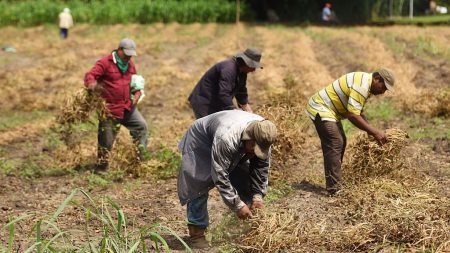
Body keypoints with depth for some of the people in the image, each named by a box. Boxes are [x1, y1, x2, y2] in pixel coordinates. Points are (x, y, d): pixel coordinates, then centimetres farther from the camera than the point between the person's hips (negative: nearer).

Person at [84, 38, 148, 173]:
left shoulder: (130, 64, 11)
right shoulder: (105, 63, -10)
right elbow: (89, 76, -19)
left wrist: (137, 94, 0)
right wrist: (93, 85, -43)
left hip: (128, 107, 6)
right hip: (110, 110, -6)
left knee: (141, 126, 3)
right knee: (106, 140, -1)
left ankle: (139, 158, 15)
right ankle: (101, 167, 14)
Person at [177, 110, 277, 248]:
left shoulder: (263, 135, -24)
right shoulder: (226, 138, -45)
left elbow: (261, 168, -11)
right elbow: (220, 177, -39)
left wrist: (257, 196, -17)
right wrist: (238, 205, -35)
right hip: (201, 142, -6)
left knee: (243, 180, -1)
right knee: (198, 186, -15)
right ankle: (196, 232, -8)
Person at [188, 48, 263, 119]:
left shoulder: (241, 72, 5)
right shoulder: (228, 69, -27)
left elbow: (241, 94, 15)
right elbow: (223, 95, -35)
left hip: (216, 105, 10)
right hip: (204, 103, -10)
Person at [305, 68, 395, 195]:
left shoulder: (364, 82, 9)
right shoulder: (361, 86, -25)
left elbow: (358, 112, 15)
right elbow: (352, 116, -28)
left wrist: (371, 132, 5)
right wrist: (374, 132, -22)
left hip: (329, 111, 11)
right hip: (320, 109, -11)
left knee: (341, 142, 14)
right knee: (335, 144, -17)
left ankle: (334, 183, 21)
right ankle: (334, 189, -18)